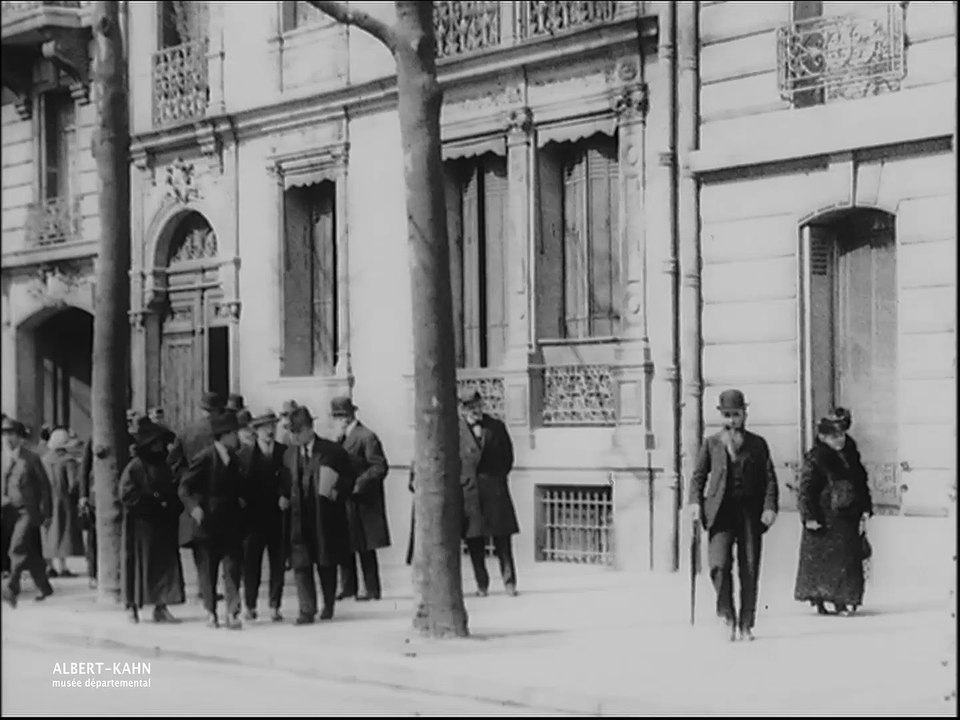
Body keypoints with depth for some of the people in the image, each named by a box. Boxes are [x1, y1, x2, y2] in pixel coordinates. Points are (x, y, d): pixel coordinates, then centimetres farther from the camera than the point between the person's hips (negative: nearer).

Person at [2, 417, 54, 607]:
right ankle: (44, 587, 26)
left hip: (28, 511, -5)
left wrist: (45, 513, 0)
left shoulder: (32, 459, -3)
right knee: (30, 553, 12)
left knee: (18, 548, -21)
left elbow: (44, 486, 1)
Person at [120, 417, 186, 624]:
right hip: (141, 523, -6)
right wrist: (154, 499, -16)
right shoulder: (134, 467, -7)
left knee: (165, 562, 2)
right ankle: (133, 606, 9)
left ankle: (161, 606, 6)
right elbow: (127, 496, -13)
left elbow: (174, 491, 18)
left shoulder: (164, 466, 11)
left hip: (164, 523, 6)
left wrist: (174, 505, -2)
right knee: (139, 563, -1)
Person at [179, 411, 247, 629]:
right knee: (207, 570, 5)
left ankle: (232, 613, -7)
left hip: (231, 523, 5)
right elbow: (184, 488, -9)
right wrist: (193, 507, -24)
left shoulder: (233, 458, 11)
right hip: (207, 522, -4)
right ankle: (211, 613, 17)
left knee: (233, 568, -6)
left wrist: (240, 500, 6)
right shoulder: (204, 458, -9)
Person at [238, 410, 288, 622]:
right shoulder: (245, 454, 1)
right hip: (253, 516, -1)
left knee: (278, 563, 2)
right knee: (251, 563, 2)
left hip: (278, 516, 1)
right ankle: (250, 605, 14)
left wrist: (285, 497, -14)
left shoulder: (285, 452, 3)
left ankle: (274, 606, 10)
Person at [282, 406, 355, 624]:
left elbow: (349, 479, 0)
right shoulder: (289, 455, 9)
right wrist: (285, 498, -2)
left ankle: (328, 605, 28)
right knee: (301, 563, -8)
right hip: (300, 518, 2)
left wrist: (336, 492, -16)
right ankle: (307, 610, -6)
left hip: (327, 517, -2)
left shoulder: (333, 451, -3)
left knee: (327, 563, 10)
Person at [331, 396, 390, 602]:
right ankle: (349, 587, 16)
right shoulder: (342, 438, 16)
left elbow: (380, 467, -16)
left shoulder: (366, 436, -11)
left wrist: (358, 484, -21)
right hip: (343, 500, 8)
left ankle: (372, 589, 3)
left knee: (364, 546, -3)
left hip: (361, 501, -8)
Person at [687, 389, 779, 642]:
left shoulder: (757, 444, 10)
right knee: (720, 566, -16)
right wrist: (695, 502, -4)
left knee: (749, 571, 0)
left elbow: (770, 479, 7)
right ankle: (727, 614, 3)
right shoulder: (712, 443, 11)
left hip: (750, 512, 1)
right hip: (721, 512, -1)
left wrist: (770, 506, -7)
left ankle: (746, 624, 10)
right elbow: (698, 475, 12)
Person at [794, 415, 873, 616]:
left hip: (849, 518, 6)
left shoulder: (851, 456, 12)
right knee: (821, 561, -3)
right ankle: (819, 601, 4)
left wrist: (865, 510, 10)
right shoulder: (814, 459, -7)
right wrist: (810, 517, -16)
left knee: (849, 560, 4)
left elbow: (862, 484, 18)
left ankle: (842, 600, 9)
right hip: (825, 520, -6)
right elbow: (806, 489, -11)